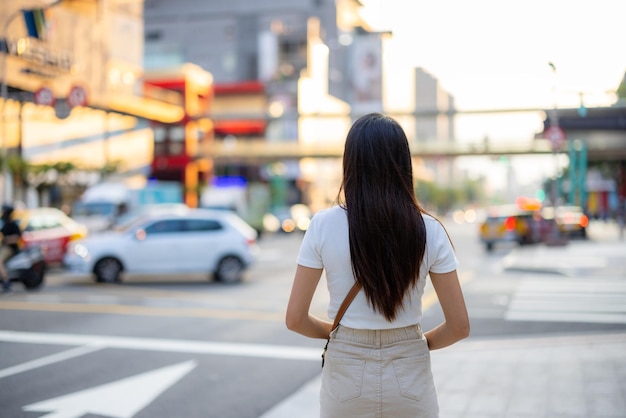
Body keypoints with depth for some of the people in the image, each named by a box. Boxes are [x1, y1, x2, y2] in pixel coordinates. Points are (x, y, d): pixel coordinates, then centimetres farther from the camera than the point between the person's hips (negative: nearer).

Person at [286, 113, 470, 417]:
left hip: (345, 372, 0)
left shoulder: (323, 225, -11)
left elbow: (295, 319, -8)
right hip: (409, 375, 1)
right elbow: (459, 326, -6)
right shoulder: (428, 230, -9)